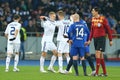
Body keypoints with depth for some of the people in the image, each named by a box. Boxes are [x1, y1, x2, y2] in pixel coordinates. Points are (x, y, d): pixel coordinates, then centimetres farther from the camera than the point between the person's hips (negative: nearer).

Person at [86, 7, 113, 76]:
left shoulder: (103, 19, -10)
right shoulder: (93, 19, 9)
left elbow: (108, 30, -5)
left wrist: (110, 40, -3)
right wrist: (90, 40, 12)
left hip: (101, 38, -7)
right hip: (95, 38, 7)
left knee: (98, 53, -15)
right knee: (100, 55, 9)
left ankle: (97, 72, -14)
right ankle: (105, 72, 16)